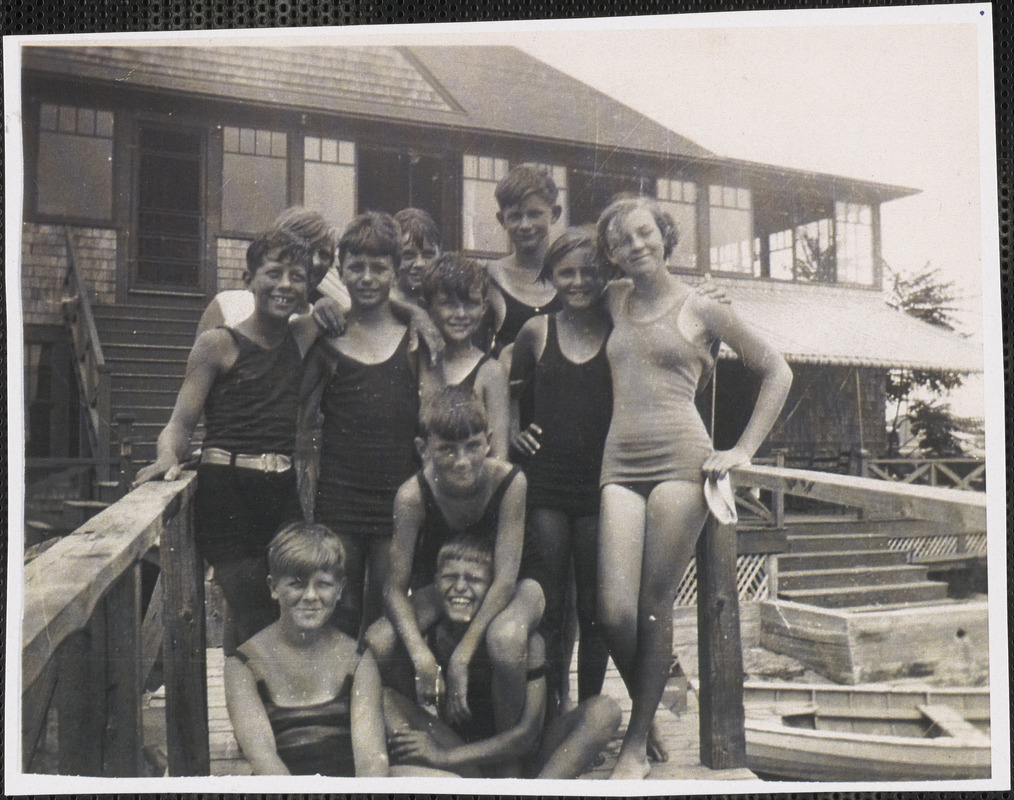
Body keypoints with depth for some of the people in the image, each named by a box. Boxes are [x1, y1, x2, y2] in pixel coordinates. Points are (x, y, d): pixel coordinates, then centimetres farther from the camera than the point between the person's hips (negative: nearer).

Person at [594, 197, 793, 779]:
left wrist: (744, 451, 3)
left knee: (655, 609, -3)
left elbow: (777, 372, 10)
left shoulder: (700, 308, 6)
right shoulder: (615, 300, 16)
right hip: (620, 464, 3)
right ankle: (652, 709, 19)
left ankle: (637, 744, 12)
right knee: (614, 613, -8)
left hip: (680, 462, -3)